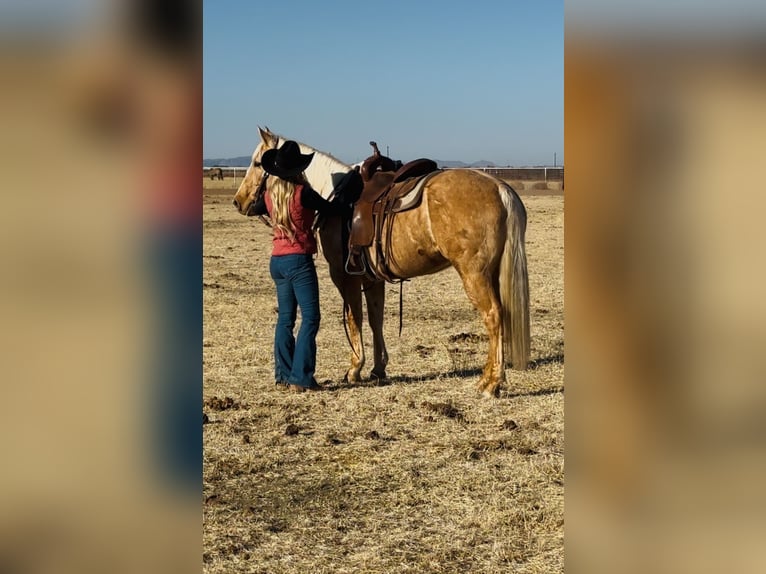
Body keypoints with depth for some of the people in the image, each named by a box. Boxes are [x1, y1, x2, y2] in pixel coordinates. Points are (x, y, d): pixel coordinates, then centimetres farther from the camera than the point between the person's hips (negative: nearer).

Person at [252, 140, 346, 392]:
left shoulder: (269, 195, 5)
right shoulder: (302, 193, -14)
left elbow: (257, 209, 26)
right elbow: (332, 209, -6)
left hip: (277, 260, 7)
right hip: (299, 260, -7)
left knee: (285, 318, 13)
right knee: (310, 318, -4)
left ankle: (284, 374, 15)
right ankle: (300, 378, -9)